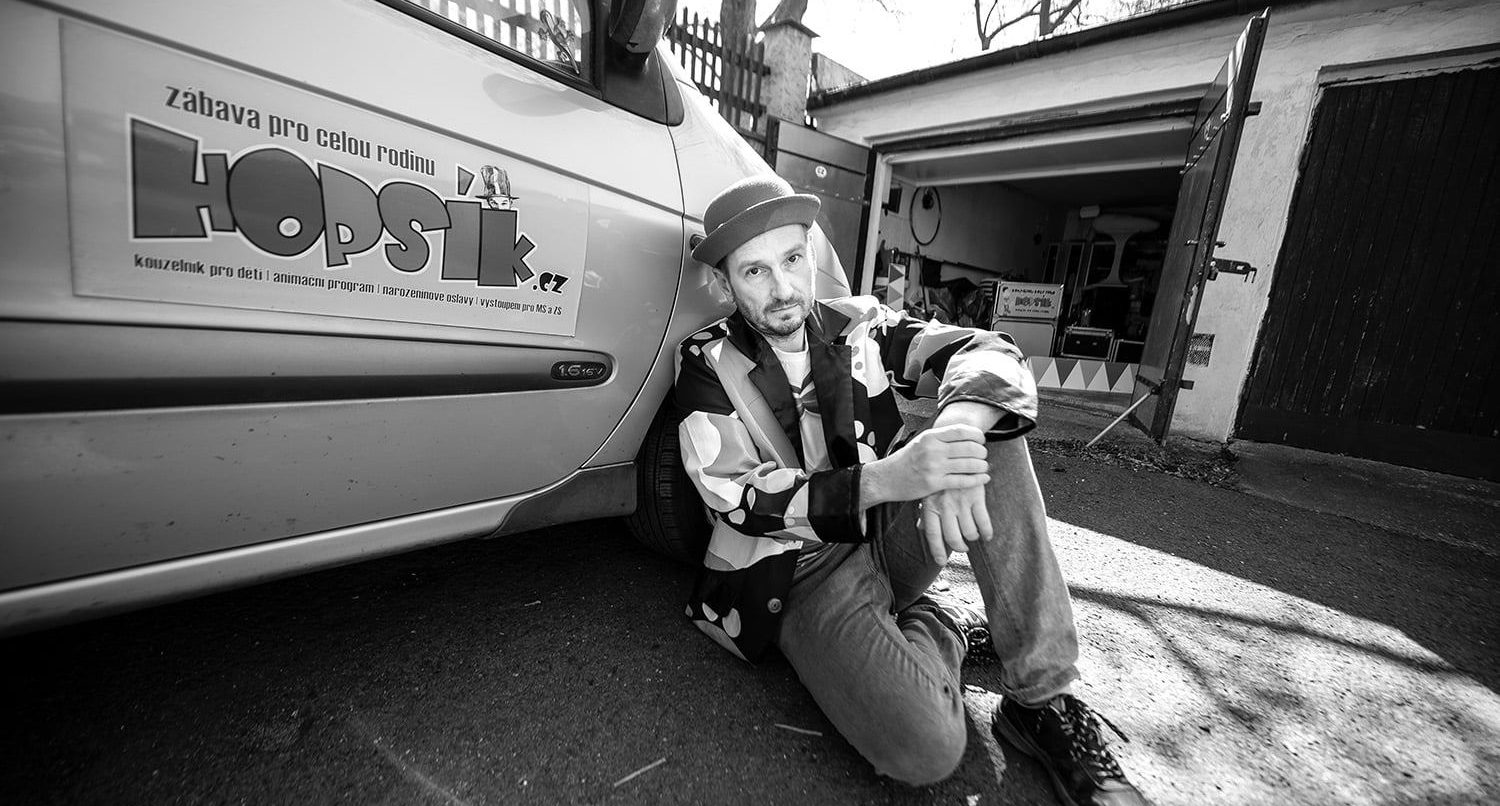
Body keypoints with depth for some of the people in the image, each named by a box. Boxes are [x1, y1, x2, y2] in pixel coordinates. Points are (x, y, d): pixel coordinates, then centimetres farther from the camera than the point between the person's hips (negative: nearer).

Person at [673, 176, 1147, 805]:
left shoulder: (858, 325, 1)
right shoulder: (708, 365, -7)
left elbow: (988, 352, -10)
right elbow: (740, 500, -18)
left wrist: (958, 423, -35)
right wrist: (883, 479, -33)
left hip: (891, 539, 4)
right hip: (801, 581, -3)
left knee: (989, 429, -21)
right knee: (926, 748, -29)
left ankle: (1041, 699, -12)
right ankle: (944, 621, 5)